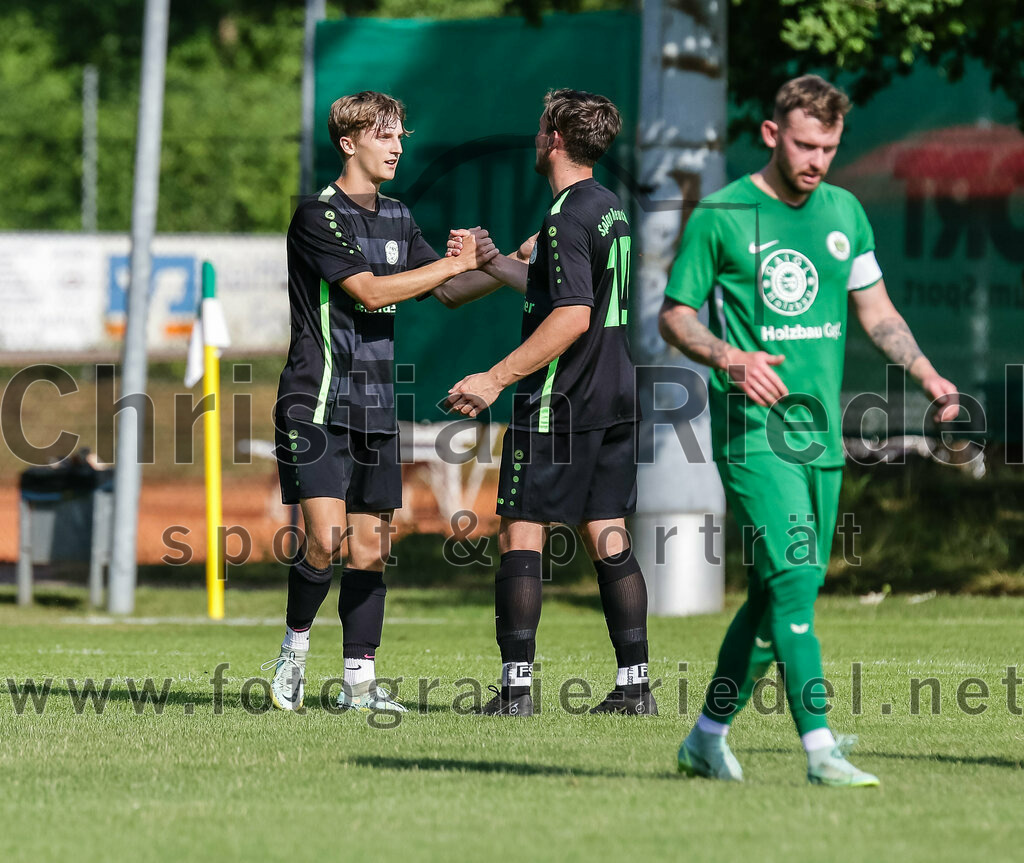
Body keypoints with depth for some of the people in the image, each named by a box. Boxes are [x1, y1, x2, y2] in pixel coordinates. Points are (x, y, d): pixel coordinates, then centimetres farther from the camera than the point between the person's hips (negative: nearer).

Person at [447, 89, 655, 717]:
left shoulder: (569, 215, -14)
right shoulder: (609, 208, 15)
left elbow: (572, 317, -22)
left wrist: (497, 379, -20)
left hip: (560, 404, -9)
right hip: (614, 399, 9)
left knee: (521, 535, -3)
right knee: (608, 537, 9)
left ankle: (516, 686, -6)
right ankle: (635, 683, 6)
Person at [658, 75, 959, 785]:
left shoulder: (844, 213, 11)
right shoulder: (721, 215, -4)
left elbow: (876, 311, 18)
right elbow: (674, 315, 0)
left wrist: (929, 377, 4)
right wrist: (731, 359, -18)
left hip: (821, 430, 6)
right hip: (752, 427, -6)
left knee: (777, 595, 9)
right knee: (795, 577, -17)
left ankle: (708, 737, 24)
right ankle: (821, 751, -21)